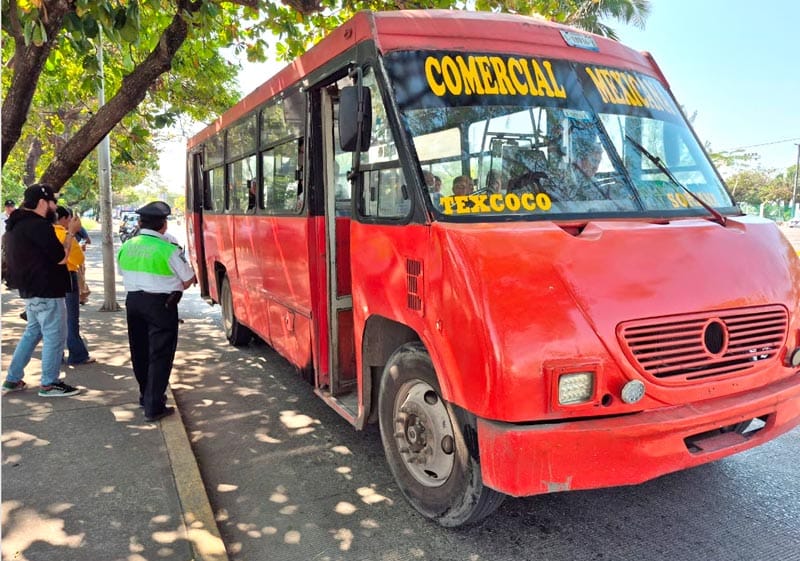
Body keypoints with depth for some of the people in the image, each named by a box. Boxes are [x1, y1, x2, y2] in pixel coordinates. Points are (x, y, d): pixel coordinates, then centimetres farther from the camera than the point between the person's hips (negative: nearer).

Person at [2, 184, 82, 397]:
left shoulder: (17, 224, 12)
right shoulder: (38, 225, -20)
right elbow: (60, 258, -19)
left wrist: (66, 232, 13)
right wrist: (71, 232, -9)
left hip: (31, 290, 10)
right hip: (47, 292, -10)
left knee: (32, 332, 20)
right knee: (54, 337, -1)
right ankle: (49, 384, 7)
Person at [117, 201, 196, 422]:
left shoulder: (126, 247, 2)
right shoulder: (168, 250, -15)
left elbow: (126, 273, 10)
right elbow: (188, 281, -9)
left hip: (133, 301, 6)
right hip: (161, 304, -6)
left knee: (139, 351, 18)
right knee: (160, 354, 0)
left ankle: (146, 395, 34)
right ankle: (153, 407, 1)